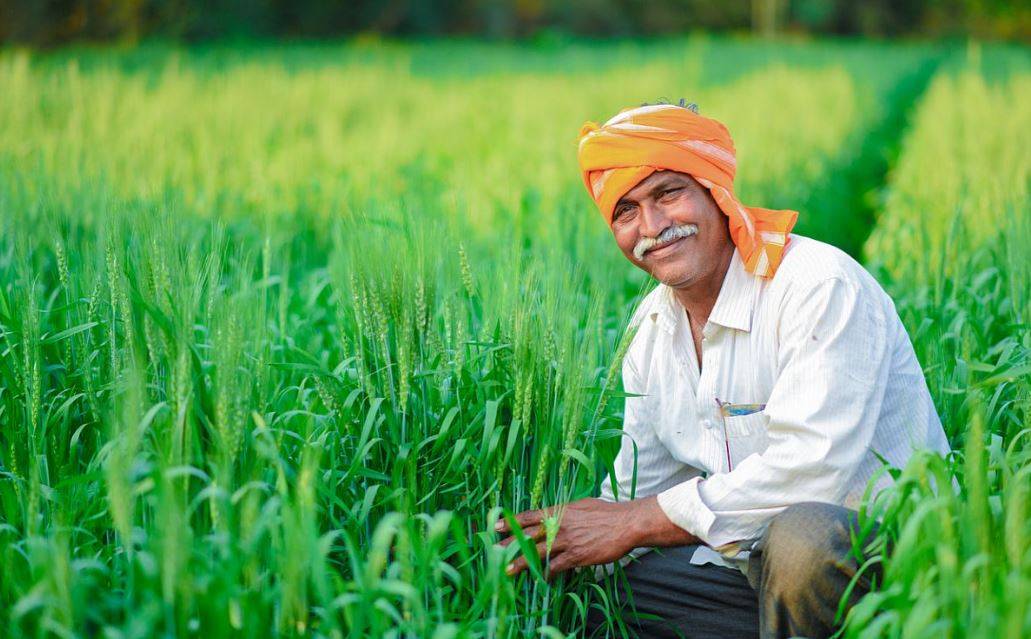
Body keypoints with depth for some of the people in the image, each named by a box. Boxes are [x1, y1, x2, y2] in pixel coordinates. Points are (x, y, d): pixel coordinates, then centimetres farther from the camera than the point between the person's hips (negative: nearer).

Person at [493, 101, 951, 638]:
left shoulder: (819, 284, -18)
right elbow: (637, 485, 13)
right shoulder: (650, 327, 7)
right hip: (755, 560, 6)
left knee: (800, 533, -39)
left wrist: (633, 523, -22)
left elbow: (811, 470, -27)